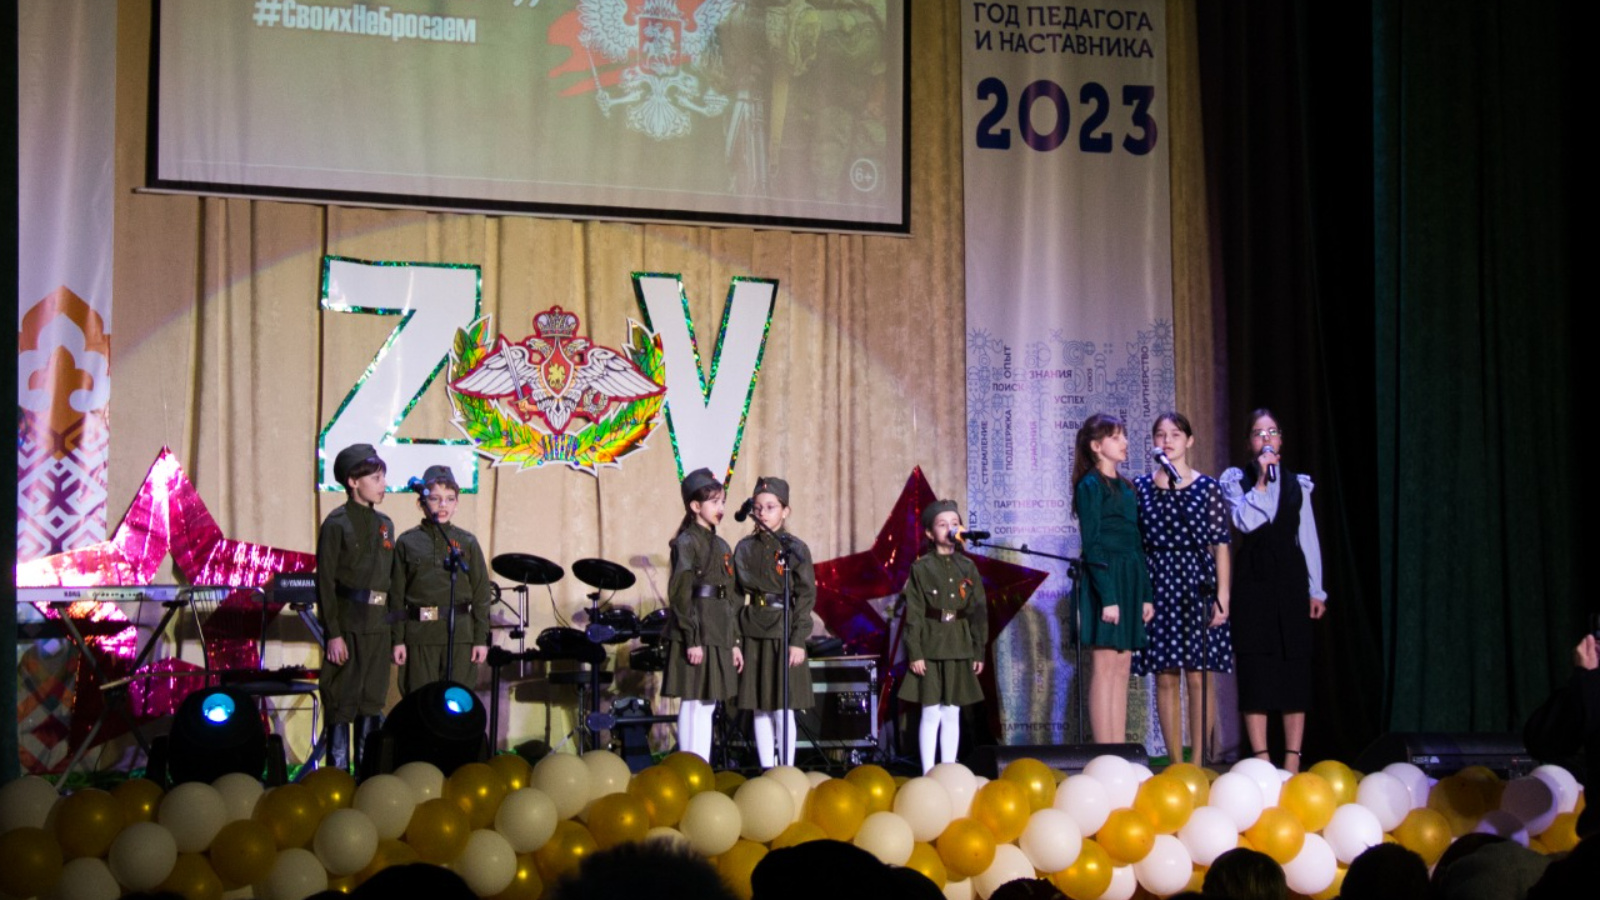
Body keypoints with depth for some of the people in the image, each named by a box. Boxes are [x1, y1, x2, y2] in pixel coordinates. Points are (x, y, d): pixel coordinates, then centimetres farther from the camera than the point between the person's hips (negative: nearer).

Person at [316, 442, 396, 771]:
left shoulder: (384, 524, 12)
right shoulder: (337, 524, -7)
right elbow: (325, 582, -9)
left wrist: (391, 625, 11)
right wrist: (333, 633, -14)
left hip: (377, 624, 6)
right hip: (348, 623, -6)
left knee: (372, 701, 10)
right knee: (342, 701, -1)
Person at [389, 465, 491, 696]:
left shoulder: (466, 542, 4)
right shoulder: (407, 542, 3)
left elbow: (481, 594, 6)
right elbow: (397, 595, 4)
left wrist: (481, 639, 1)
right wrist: (398, 640, 0)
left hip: (459, 635, 0)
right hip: (418, 636, 0)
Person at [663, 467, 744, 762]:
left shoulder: (721, 546, 16)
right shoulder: (686, 543, -7)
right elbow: (680, 595, -13)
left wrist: (734, 641, 15)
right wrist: (692, 639, -18)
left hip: (718, 635, 8)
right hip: (695, 631, -8)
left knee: (708, 705, 10)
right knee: (693, 703, -5)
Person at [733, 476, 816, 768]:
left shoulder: (796, 549, -2)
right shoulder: (745, 548, 7)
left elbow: (806, 597, -4)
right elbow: (739, 593, 7)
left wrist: (798, 641, -11)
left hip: (784, 633, -3)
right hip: (753, 634, 3)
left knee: (784, 710, -3)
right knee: (760, 710, 6)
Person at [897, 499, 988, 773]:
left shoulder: (967, 567, 8)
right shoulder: (921, 568, -2)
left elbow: (979, 612, 10)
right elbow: (913, 614, -5)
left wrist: (979, 651, 7)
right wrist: (914, 653, -10)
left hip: (959, 648, 3)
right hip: (931, 646, -3)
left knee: (952, 713, 8)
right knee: (931, 713, -2)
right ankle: (928, 773, 3)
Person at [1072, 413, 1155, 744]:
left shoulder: (1126, 487, 17)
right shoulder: (1091, 485, -6)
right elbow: (1092, 545, -12)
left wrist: (1146, 594, 13)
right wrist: (1107, 597, -18)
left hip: (1130, 581, 8)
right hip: (1105, 581, -8)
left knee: (1122, 668, 6)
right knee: (1105, 666, -7)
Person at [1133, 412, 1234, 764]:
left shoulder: (1207, 487, 3)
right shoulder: (1141, 487, 7)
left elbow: (1221, 544, 0)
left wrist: (1222, 595, -7)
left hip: (1198, 587, -2)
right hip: (1157, 586, 2)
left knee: (1198, 678, -2)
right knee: (1165, 679, 3)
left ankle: (1198, 762, 4)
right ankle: (1176, 763, 9)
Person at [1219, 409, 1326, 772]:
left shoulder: (1297, 484, 13)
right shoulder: (1235, 480, 5)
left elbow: (1308, 538, 12)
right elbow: (1245, 521, -12)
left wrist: (1316, 589, 9)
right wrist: (1261, 480, -12)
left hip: (1291, 579, 2)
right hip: (1252, 579, -2)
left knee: (1295, 667, 0)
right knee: (1255, 668, -4)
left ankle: (1292, 760, 3)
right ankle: (1261, 760, 0)